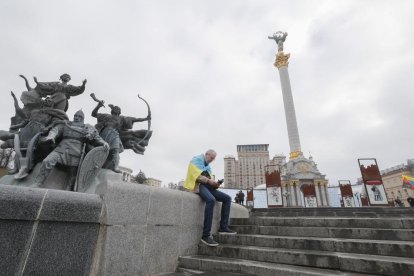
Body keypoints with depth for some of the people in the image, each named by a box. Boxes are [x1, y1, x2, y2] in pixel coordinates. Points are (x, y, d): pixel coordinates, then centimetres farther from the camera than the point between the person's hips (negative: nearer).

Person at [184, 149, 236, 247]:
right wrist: (208, 180, -19)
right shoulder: (196, 160, 1)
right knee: (211, 200, -36)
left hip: (206, 186, 9)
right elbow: (195, 175, -13)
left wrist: (213, 183, 3)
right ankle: (206, 235, -34)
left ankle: (223, 227, -2)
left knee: (227, 198, -3)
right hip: (198, 185, -9)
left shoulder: (207, 166, 26)